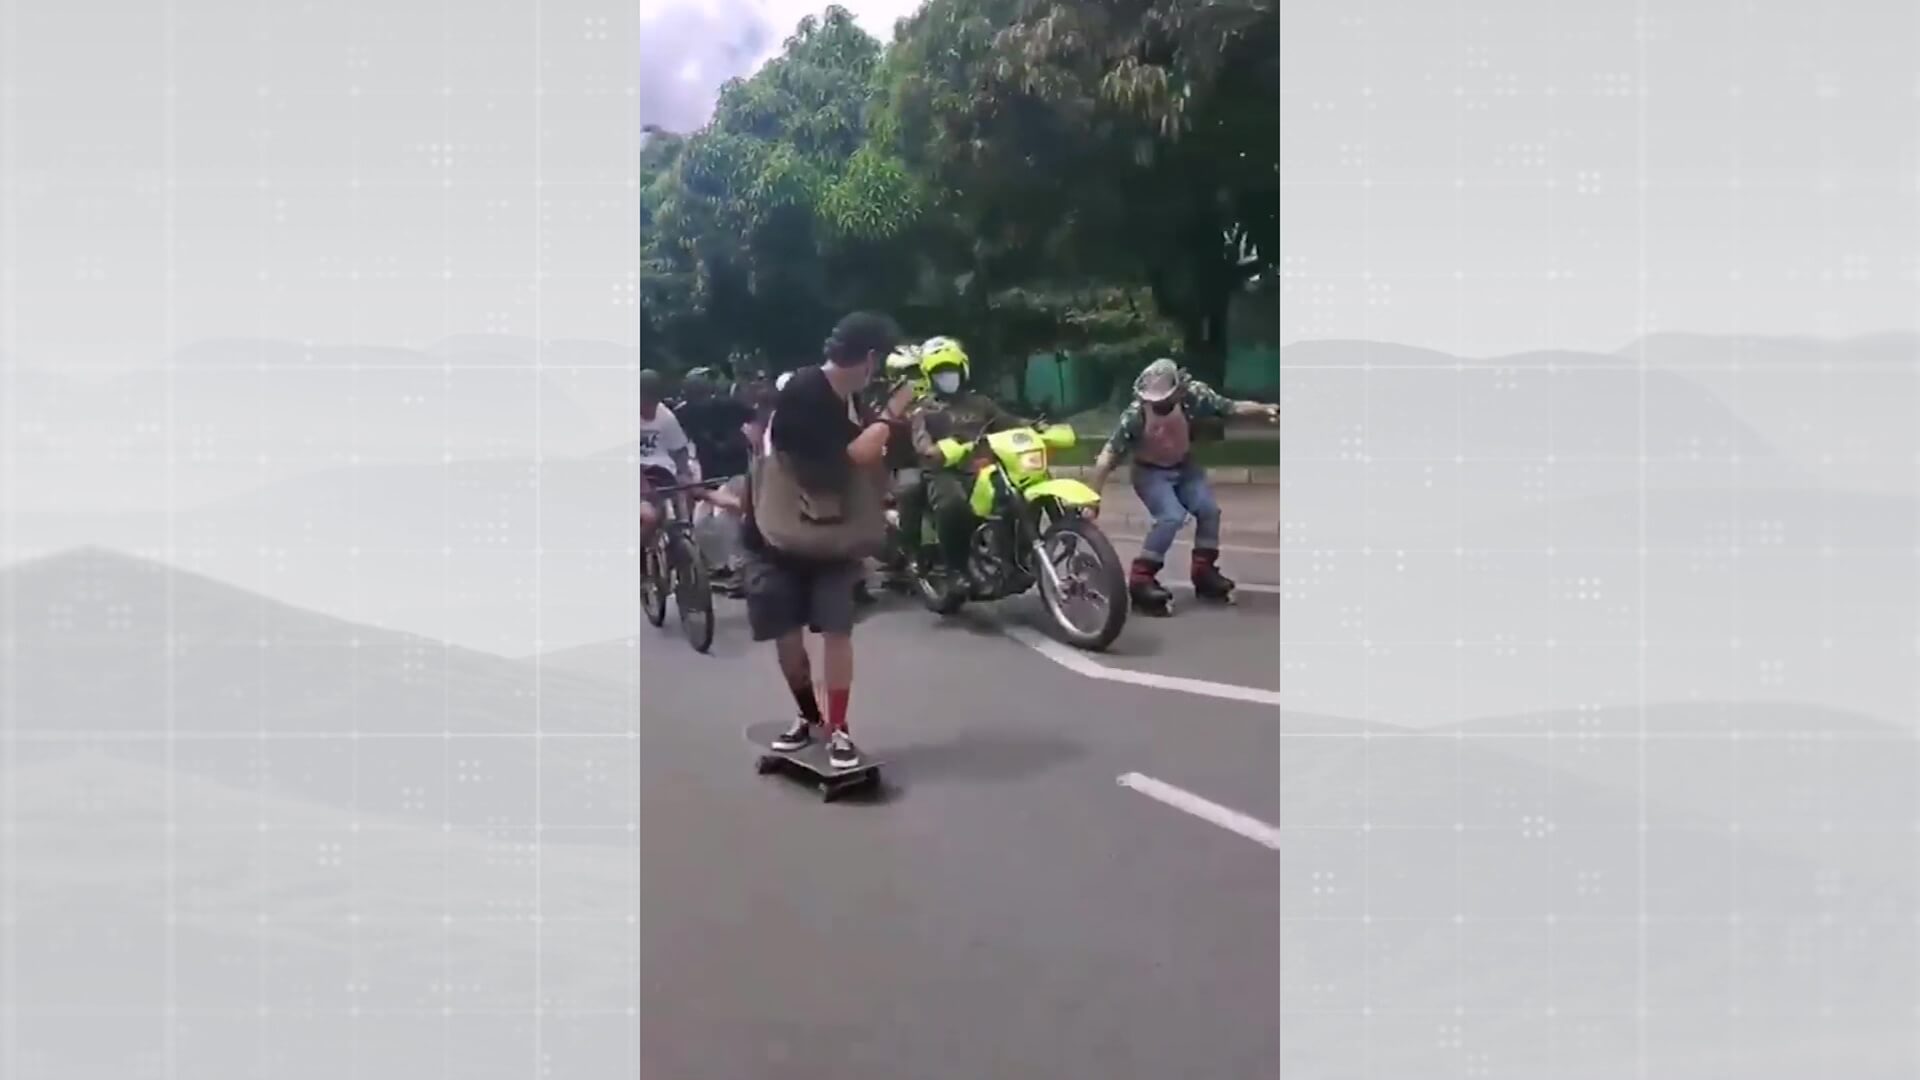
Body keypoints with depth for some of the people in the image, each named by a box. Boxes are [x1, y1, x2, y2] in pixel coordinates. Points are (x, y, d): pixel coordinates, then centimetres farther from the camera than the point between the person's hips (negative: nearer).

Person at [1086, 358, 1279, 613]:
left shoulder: (1193, 395, -26)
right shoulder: (1135, 414, -32)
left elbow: (1230, 407, -20)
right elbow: (1108, 455, -30)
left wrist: (1263, 410, -39)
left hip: (1184, 465, 4)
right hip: (1151, 471, -4)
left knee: (1208, 509, -9)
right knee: (1171, 517, -24)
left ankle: (1204, 571, 12)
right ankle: (1140, 579, -16)